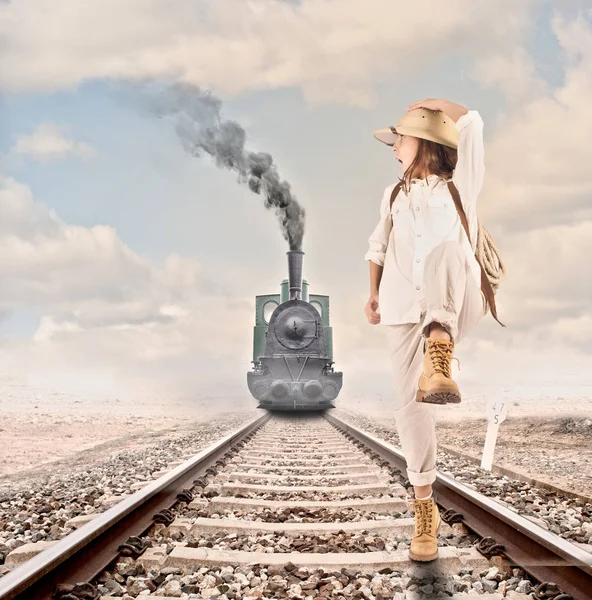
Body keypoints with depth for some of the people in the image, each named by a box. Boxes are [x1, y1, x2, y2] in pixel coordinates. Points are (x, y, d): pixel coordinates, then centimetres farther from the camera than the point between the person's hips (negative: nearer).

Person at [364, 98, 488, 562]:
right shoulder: (394, 195, 20)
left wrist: (431, 105, 18)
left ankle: (440, 353, -56)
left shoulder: (460, 186, 8)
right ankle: (425, 507, 12)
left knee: (446, 249, -35)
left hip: (456, 307, -3)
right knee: (410, 404, -2)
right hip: (405, 309, 4)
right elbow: (379, 247, 25)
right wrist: (374, 294, 13)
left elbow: (471, 122, 1)